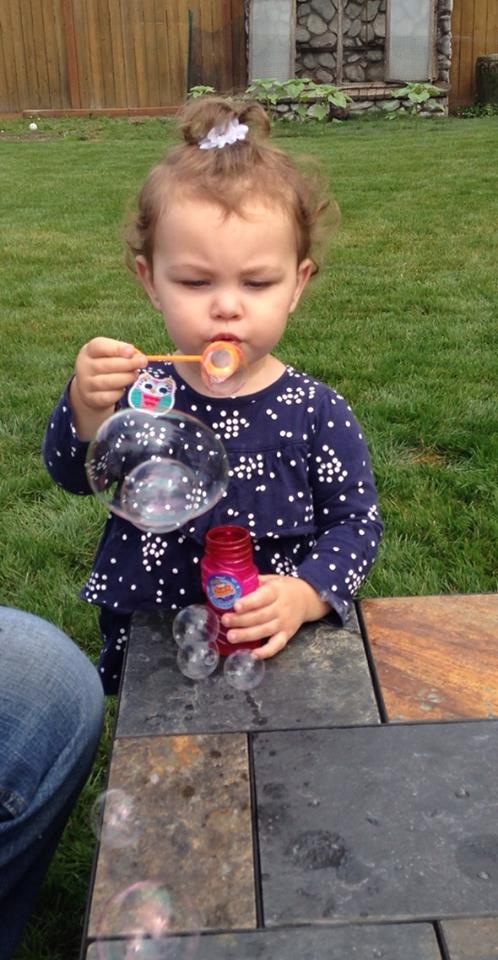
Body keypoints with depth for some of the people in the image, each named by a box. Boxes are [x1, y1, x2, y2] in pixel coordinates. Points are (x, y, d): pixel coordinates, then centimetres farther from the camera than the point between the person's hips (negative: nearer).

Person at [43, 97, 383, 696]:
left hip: (276, 650, -1)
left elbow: (356, 522, -6)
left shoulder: (318, 413, -12)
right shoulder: (144, 391, -8)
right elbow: (73, 476, -4)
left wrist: (307, 593, -23)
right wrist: (86, 407, -24)